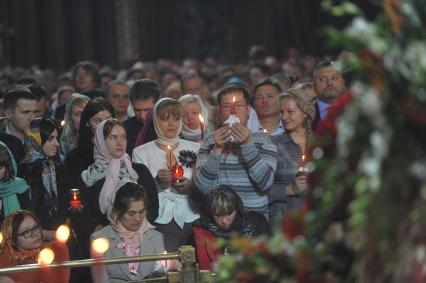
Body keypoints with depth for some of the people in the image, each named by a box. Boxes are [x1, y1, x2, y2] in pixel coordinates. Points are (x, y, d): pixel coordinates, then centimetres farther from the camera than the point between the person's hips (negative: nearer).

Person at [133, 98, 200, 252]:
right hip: (160, 220, -1)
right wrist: (157, 182, -14)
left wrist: (191, 187, -7)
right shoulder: (141, 152, 8)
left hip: (191, 219, 1)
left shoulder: (195, 149, 13)